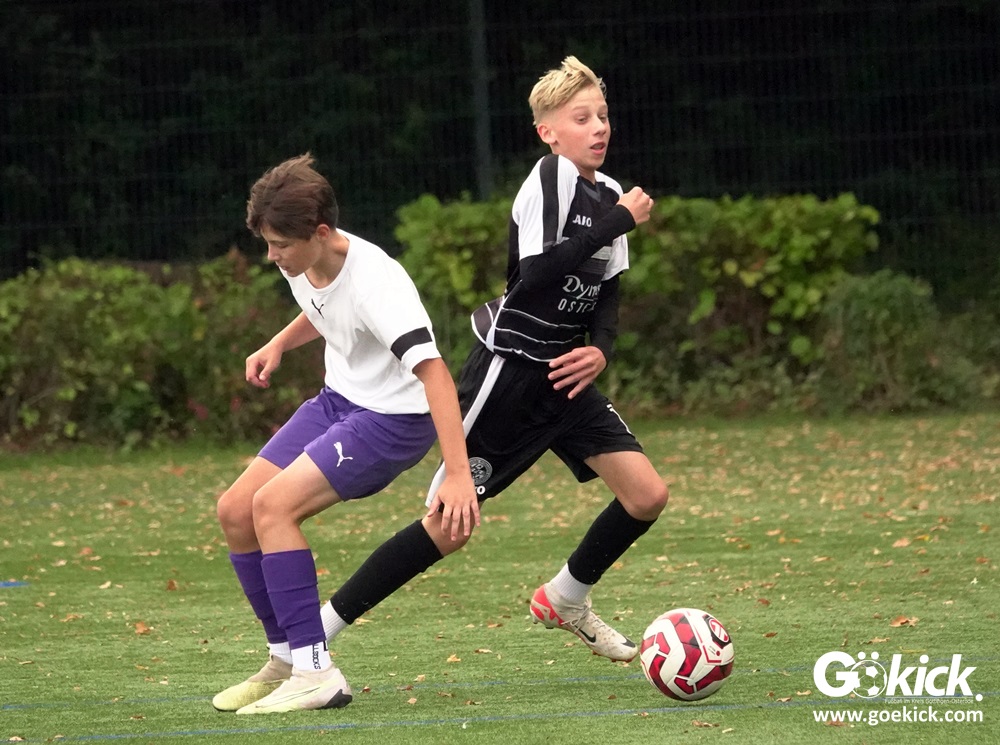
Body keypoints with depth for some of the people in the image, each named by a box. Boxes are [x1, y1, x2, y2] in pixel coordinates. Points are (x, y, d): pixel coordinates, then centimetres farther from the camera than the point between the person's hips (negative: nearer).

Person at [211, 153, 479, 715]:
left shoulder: (374, 281, -29)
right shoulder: (303, 265, -4)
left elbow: (433, 371, -37)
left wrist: (459, 474, -44)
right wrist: (278, 345, 6)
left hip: (394, 417, -9)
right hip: (338, 400, 9)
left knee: (273, 504, -23)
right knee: (236, 511, 3)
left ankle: (315, 674, -21)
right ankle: (287, 660, 17)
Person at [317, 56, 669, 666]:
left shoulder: (607, 193, 10)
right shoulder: (552, 176, -14)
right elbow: (540, 270, -27)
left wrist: (600, 348, -5)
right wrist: (619, 221, -21)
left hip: (564, 376, 8)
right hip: (508, 371, -8)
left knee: (648, 495, -1)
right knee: (449, 526, -9)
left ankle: (565, 599, 24)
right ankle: (312, 634, -3)